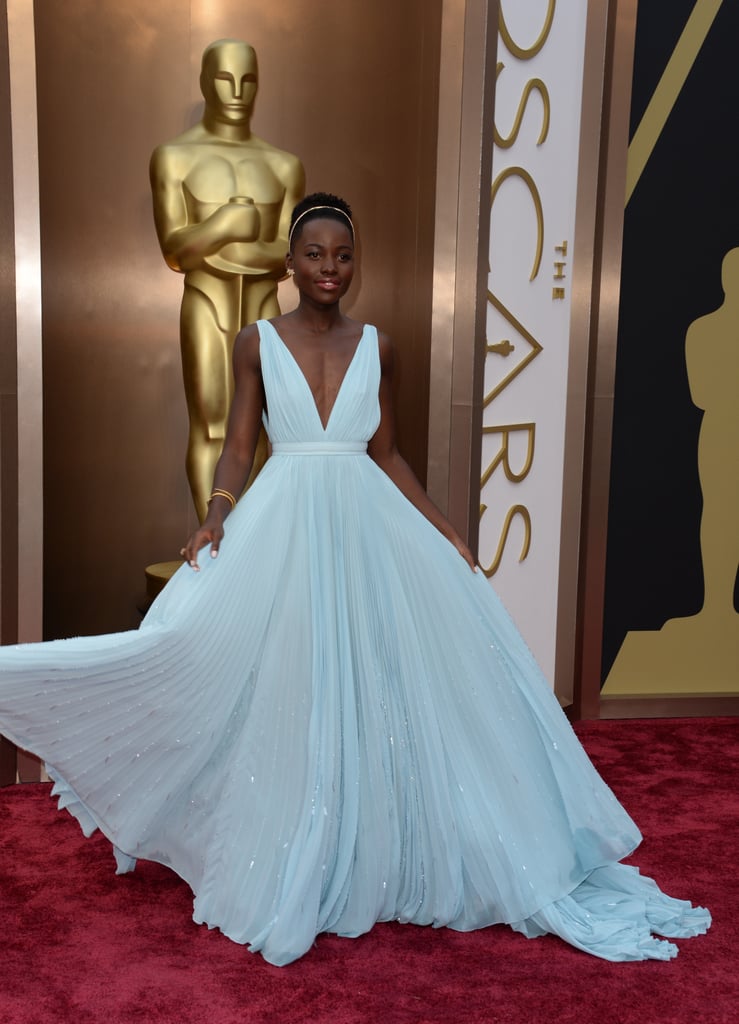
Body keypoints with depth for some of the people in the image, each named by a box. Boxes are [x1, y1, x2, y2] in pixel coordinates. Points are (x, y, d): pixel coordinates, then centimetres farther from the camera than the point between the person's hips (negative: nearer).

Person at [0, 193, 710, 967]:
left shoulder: (376, 347, 8)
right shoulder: (256, 342, 4)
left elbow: (387, 455, 11)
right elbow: (238, 447, 3)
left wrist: (443, 532, 6)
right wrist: (215, 518, -14)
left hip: (367, 524, 2)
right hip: (284, 525, -2)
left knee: (374, 683, 3)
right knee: (286, 690, 2)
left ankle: (372, 860, 23)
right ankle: (291, 870, 20)